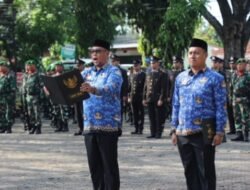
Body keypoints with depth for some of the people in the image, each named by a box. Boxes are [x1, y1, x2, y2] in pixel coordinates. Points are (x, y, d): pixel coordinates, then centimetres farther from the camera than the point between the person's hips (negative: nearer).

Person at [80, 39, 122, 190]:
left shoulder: (114, 72, -6)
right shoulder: (87, 73, 15)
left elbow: (110, 88, -25)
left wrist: (93, 89, -45)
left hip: (108, 125, -6)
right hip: (90, 126, 6)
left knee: (109, 165, -3)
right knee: (94, 165, 9)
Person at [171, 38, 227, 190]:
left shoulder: (215, 79, -4)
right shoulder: (181, 78, 10)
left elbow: (221, 107, -6)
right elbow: (176, 106, 14)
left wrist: (220, 132, -11)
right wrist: (174, 130, 11)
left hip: (204, 134, -5)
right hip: (183, 134, 5)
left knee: (206, 172, 1)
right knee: (190, 171, 12)